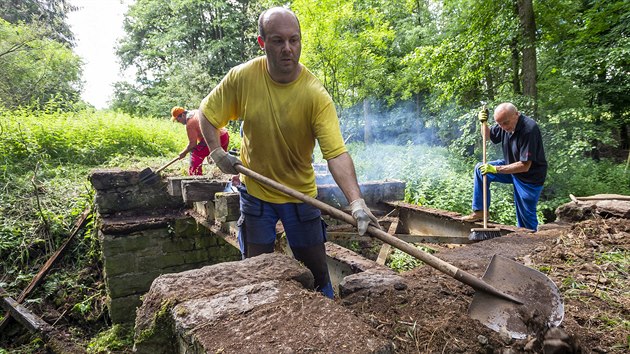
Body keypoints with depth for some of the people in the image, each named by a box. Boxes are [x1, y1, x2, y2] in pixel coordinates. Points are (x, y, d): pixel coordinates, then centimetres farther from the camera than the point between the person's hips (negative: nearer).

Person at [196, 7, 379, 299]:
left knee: (315, 271, 11)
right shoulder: (243, 77, -15)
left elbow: (337, 154, -31)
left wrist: (357, 203, -43)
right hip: (255, 190, 2)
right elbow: (207, 113, 2)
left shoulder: (315, 95, -22)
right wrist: (217, 153, -10)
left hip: (300, 194, -1)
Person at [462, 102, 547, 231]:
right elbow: (488, 135, 13)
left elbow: (524, 166, -31)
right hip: (511, 165, 7)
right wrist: (483, 123, -8)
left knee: (526, 216, -1)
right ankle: (479, 211, 1)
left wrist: (496, 169, -28)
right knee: (480, 168, -6)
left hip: (530, 176, -7)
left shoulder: (529, 129, -30)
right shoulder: (505, 125, -8)